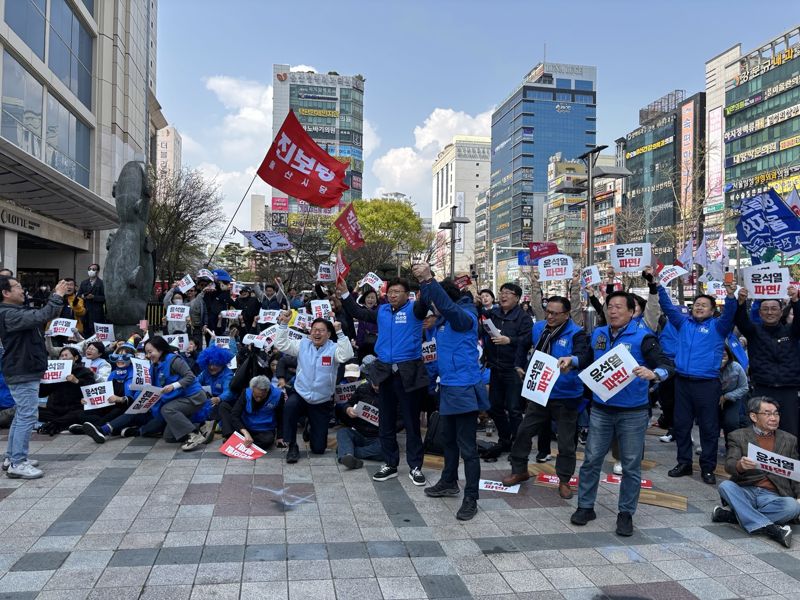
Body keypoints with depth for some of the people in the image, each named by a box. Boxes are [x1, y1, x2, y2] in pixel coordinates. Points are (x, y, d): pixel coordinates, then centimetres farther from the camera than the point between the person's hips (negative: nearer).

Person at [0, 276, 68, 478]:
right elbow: (41, 316, -31)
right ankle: (17, 463, -3)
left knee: (21, 416, 17)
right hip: (22, 374, -11)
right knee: (27, 416, -8)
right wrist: (57, 297, -23)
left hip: (25, 372, 11)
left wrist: (57, 296, 6)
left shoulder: (19, 311, 14)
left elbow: (44, 316, 17)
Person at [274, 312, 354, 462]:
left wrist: (339, 333, -33)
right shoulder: (303, 344, 0)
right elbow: (281, 345, -6)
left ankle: (312, 429, 42)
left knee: (318, 448, 3)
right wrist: (284, 324, -16)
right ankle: (292, 446, -17)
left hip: (322, 402, -1)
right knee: (290, 405, -38)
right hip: (300, 395, 1)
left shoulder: (333, 348, -9)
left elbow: (346, 355, -29)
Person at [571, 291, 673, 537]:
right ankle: (585, 506, 21)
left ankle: (626, 513, 22)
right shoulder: (598, 334, 5)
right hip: (601, 408, 4)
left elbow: (667, 365, -18)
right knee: (591, 459, 7)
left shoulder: (643, 337, -10)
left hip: (633, 412, -3)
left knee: (631, 465, 7)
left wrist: (653, 374, -37)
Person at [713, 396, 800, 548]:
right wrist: (740, 465, -32)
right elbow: (729, 465, -7)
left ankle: (732, 515, -25)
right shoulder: (738, 436, 8)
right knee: (725, 486, -31)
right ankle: (770, 528, -35)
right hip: (745, 492, -1)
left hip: (773, 496, 1)